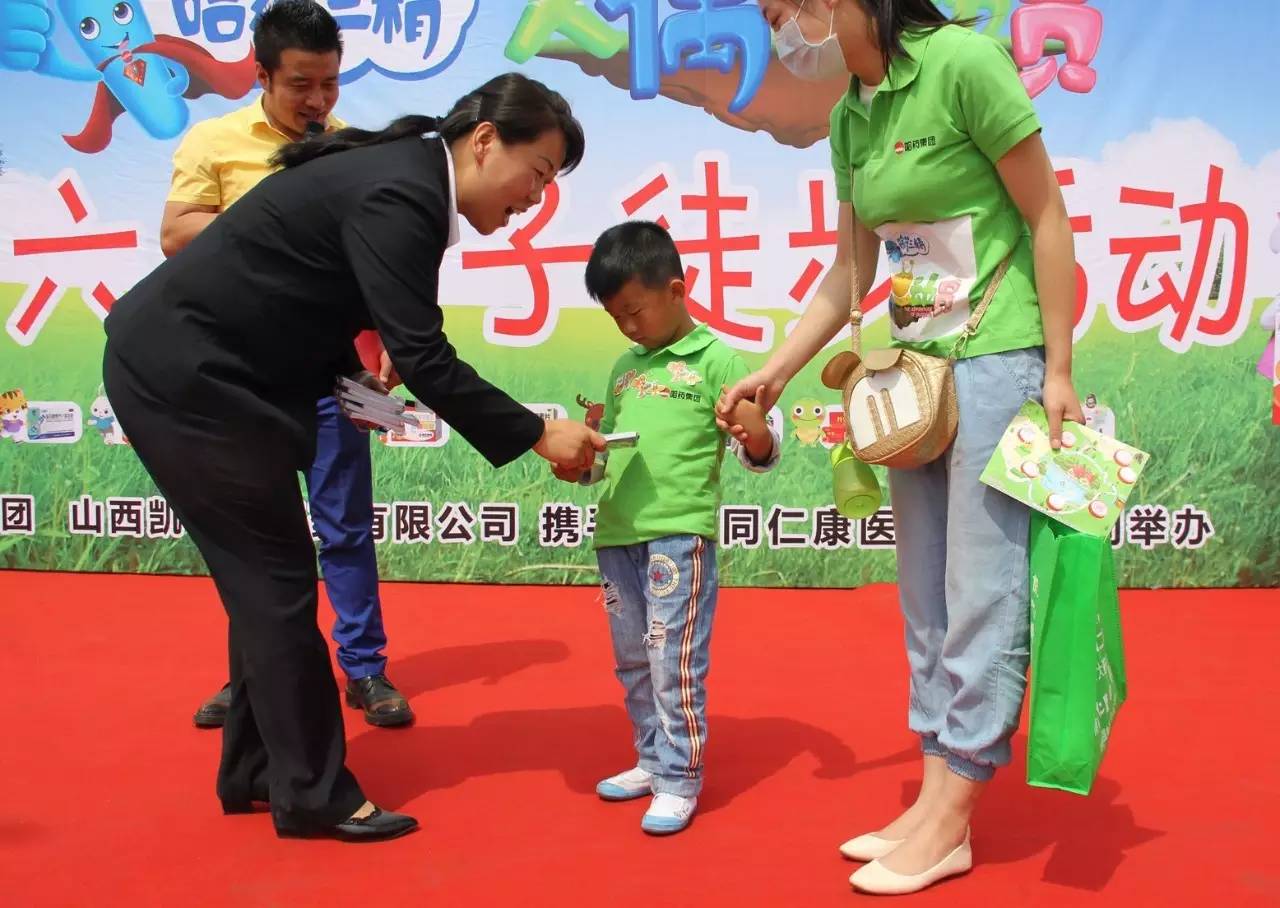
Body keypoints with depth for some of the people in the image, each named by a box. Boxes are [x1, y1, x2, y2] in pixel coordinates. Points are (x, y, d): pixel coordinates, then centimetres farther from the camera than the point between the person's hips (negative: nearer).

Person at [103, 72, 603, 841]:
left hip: (196, 369, 10)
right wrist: (538, 435, -20)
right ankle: (314, 793, 9)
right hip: (182, 376, -10)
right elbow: (423, 359, -26)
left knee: (266, 580, 13)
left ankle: (256, 771, 25)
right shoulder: (398, 195, -22)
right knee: (278, 583, -3)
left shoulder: (402, 176, 8)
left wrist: (347, 378, 4)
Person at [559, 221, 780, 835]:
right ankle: (652, 761, 32)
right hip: (616, 533, 7)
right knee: (632, 661, 16)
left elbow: (759, 456, -5)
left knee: (675, 660, -3)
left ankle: (680, 781, 10)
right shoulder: (623, 369, 15)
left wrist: (756, 434, -26)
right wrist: (577, 465, 3)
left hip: (679, 531, -7)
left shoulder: (715, 359, -4)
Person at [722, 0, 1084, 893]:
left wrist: (1058, 372, -12)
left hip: (999, 360, -8)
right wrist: (772, 374, 8)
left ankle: (948, 822, 9)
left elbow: (1048, 217, -10)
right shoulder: (849, 118, 9)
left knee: (983, 597, -1)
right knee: (928, 602, 10)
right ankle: (936, 802, 21)